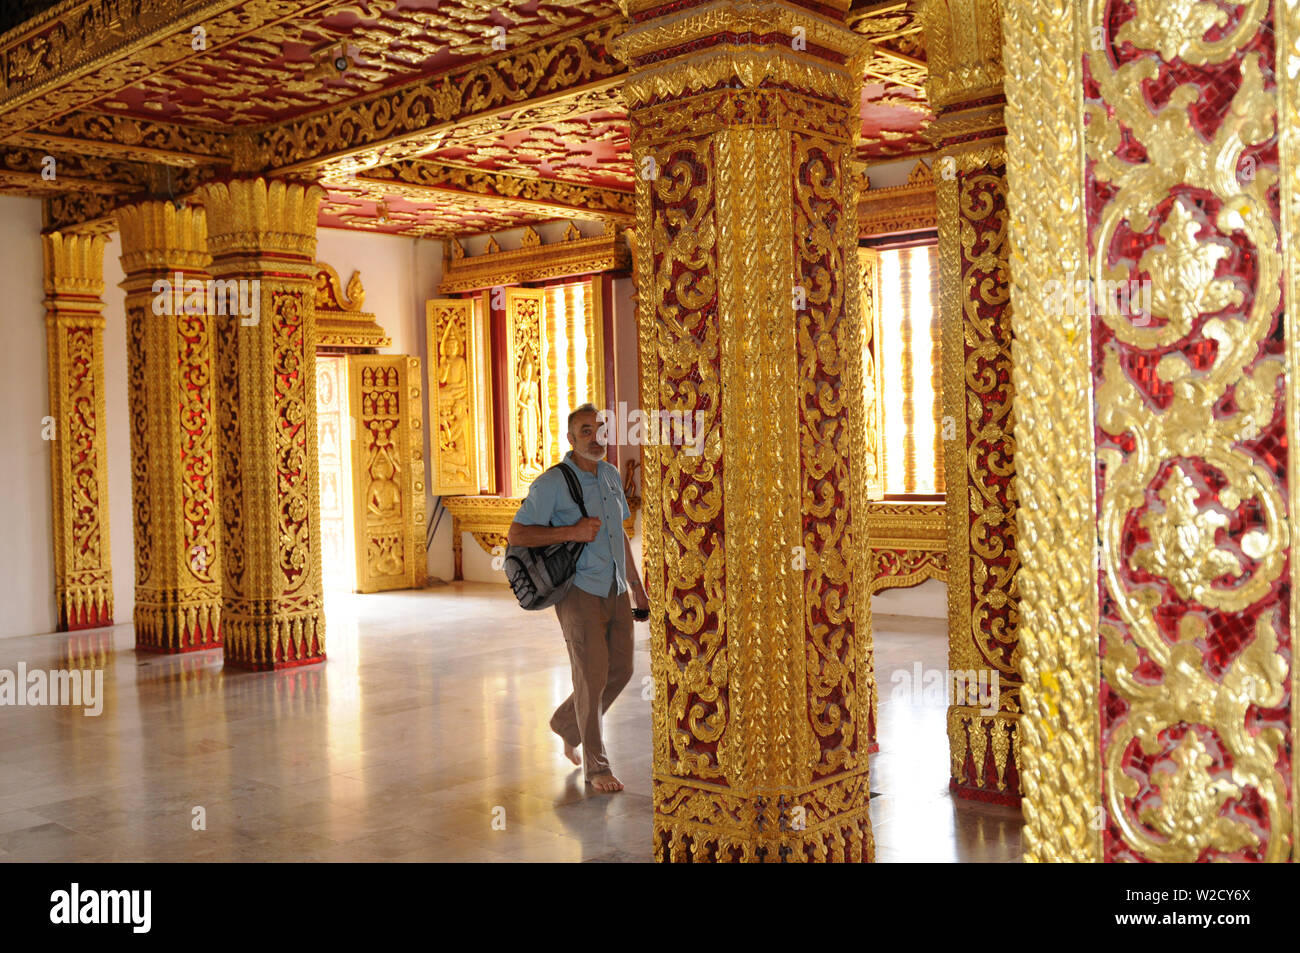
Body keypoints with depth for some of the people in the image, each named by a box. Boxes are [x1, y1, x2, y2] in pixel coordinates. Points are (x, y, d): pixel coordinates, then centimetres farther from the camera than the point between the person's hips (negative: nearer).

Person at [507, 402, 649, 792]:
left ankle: (567, 722, 34)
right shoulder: (553, 483, -9)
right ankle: (596, 765, 7)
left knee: (621, 670, 11)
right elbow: (516, 534, -13)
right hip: (580, 590, -7)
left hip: (615, 589, 7)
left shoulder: (611, 475, 12)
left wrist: (637, 585, 20)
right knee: (593, 676, -6)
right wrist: (572, 532, -20)